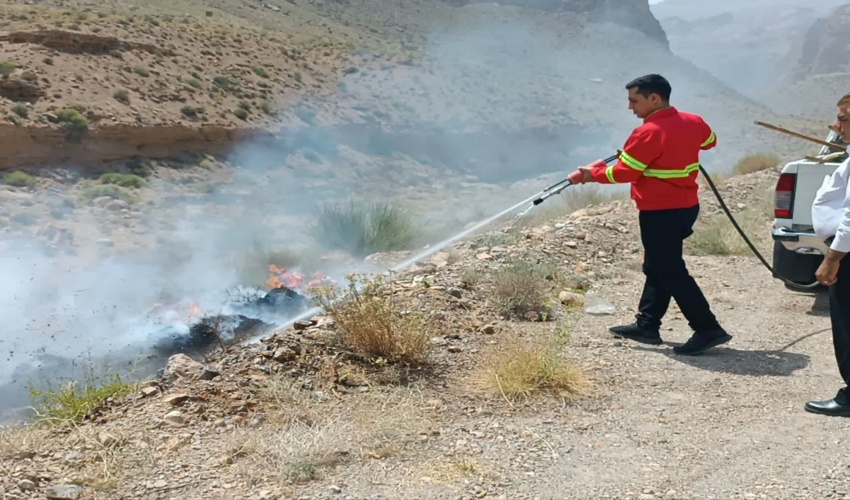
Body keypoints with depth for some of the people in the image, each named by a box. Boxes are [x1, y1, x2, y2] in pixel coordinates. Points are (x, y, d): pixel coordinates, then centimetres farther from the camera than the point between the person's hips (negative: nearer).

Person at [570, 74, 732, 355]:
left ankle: (708, 329, -1)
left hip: (660, 213, -9)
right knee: (657, 268, 17)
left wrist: (592, 173, -1)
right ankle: (646, 325, 24)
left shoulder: (648, 133, -20)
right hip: (686, 206, 9)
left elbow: (623, 172, -16)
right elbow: (710, 141, 25)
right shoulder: (693, 122, 5)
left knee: (671, 273, -2)